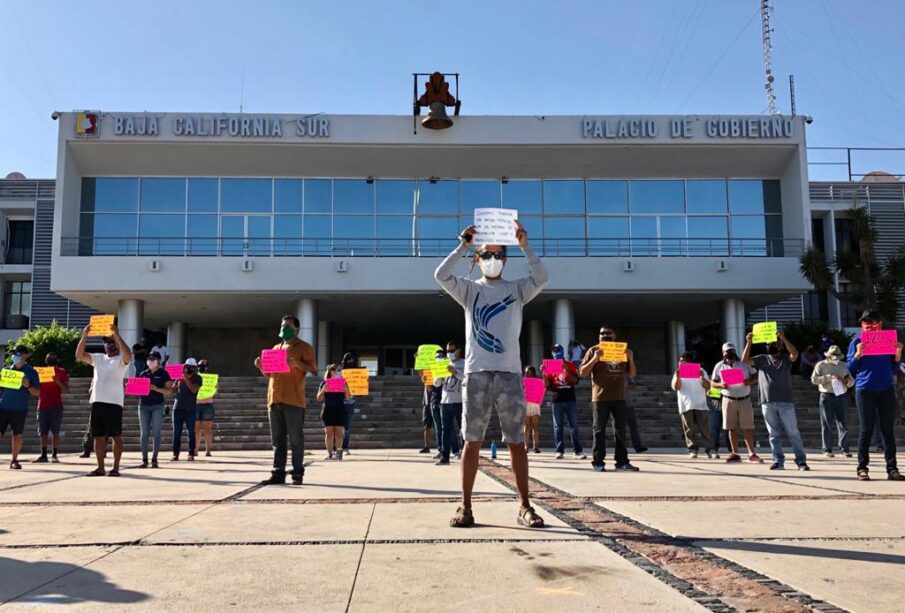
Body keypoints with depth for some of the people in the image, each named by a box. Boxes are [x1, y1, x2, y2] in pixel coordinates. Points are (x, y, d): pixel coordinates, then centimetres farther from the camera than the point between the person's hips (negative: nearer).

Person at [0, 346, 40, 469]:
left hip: (20, 409, -2)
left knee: (17, 435, 4)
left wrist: (28, 385, -17)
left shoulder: (31, 372, 3)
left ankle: (14, 460, 15)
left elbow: (37, 392, 2)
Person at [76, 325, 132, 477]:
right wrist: (84, 336, -3)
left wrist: (117, 335, -24)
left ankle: (116, 468, 1)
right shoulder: (98, 358, 17)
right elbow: (79, 355, 8)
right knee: (98, 436, 8)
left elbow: (128, 354, -24)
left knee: (116, 436, -3)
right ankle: (100, 468, 14)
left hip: (114, 402, -6)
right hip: (97, 401, 6)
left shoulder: (121, 359, 0)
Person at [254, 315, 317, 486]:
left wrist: (296, 363, -21)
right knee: (277, 440, 7)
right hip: (274, 399, 6)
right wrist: (261, 366, 5)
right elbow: (268, 374, 26)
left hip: (293, 400, -6)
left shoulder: (304, 347, 3)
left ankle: (298, 474, 1)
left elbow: (313, 368, -6)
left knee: (296, 439, -3)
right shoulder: (276, 348, 22)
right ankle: (278, 473, 11)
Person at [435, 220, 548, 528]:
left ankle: (524, 506, 10)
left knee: (517, 442, 3)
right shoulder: (469, 289, 11)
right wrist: (463, 245, -10)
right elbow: (441, 275, -7)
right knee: (472, 442, 2)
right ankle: (465, 506, 8)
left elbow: (543, 277, -8)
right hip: (477, 373, 0)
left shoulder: (517, 289, 11)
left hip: (510, 374, 0)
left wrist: (524, 245, -12)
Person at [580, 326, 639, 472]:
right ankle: (598, 462, 1)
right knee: (599, 431, -1)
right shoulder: (594, 351, 3)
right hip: (600, 398, -4)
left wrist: (631, 359, -4)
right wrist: (594, 359, -17)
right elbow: (582, 373, -3)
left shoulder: (622, 351, 13)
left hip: (619, 398, 4)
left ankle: (622, 461, 11)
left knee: (620, 430, 6)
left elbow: (632, 375, 13)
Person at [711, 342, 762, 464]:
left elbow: (755, 375, 6)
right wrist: (720, 385, -15)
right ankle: (735, 454, 10)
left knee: (747, 428, -1)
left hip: (744, 400, -1)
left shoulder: (744, 363, 6)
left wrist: (750, 381, -16)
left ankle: (752, 454, 3)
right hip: (728, 400, 1)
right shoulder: (719, 366, 6)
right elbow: (713, 382, 7)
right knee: (732, 428, 3)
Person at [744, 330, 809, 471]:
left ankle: (801, 461, 2)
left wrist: (783, 338, -17)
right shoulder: (761, 359, 15)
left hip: (785, 402, -2)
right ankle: (778, 461, 10)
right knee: (774, 434, 6)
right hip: (767, 403, 2)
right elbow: (745, 360, 3)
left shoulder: (786, 358, 10)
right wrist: (749, 343, -6)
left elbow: (795, 353, -11)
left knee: (793, 433, -1)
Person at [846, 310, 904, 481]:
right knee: (866, 430, -1)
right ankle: (862, 468, 2)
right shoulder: (857, 342, 6)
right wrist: (858, 354, -12)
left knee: (888, 430, 2)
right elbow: (850, 369, 3)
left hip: (886, 389, 2)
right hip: (865, 390, -2)